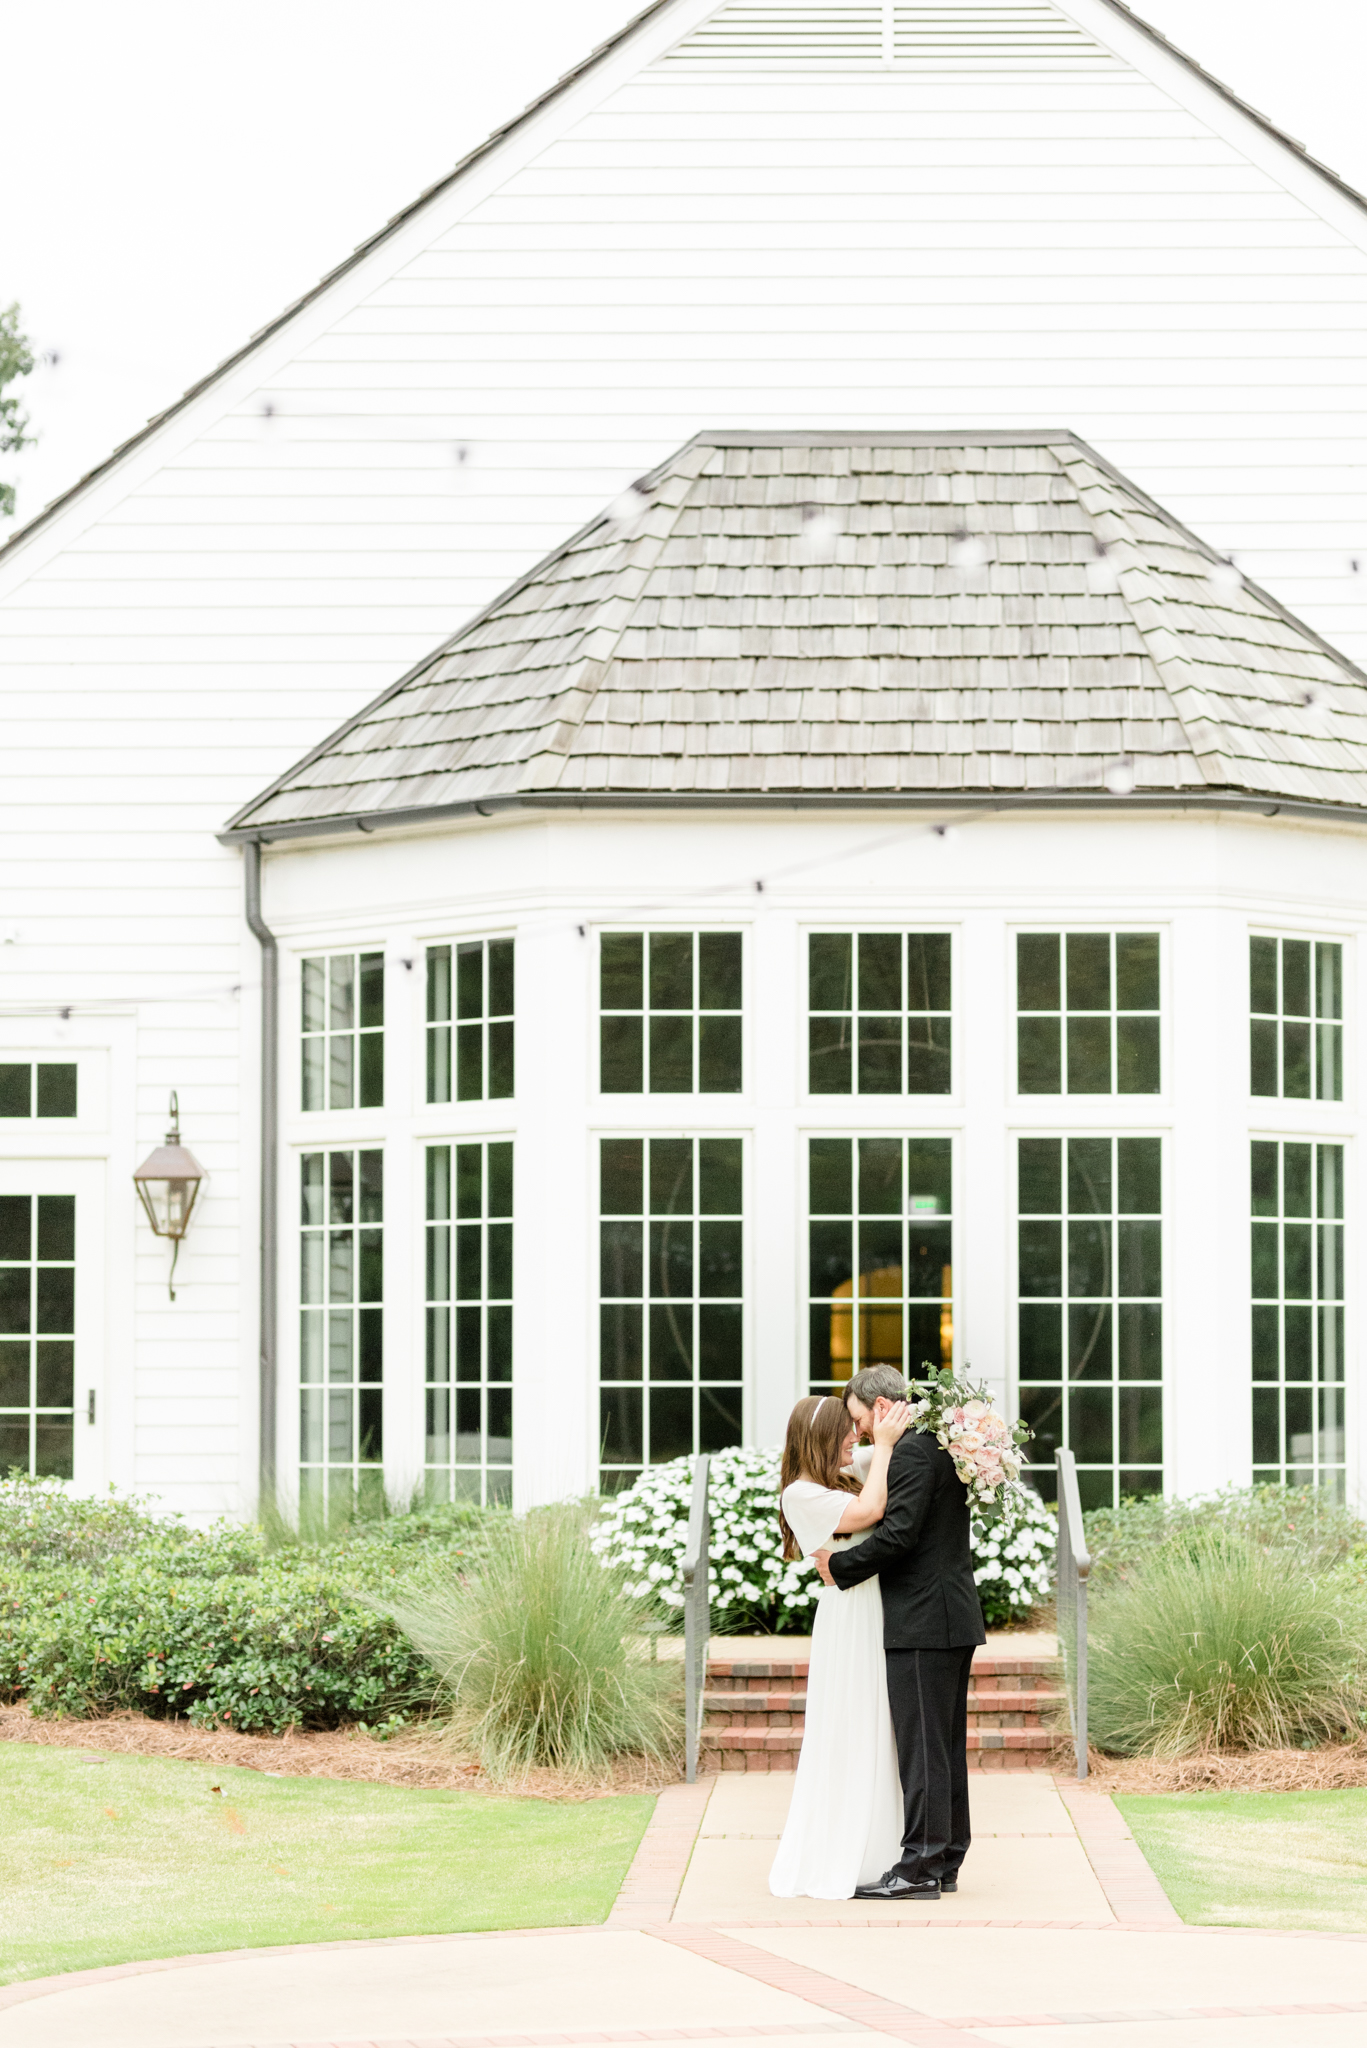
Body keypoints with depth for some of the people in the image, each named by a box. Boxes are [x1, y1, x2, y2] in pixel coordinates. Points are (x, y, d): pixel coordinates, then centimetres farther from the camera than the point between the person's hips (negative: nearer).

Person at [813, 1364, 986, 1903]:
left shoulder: (911, 1452, -14)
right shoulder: (941, 1446, 16)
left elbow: (898, 1533, -22)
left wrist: (841, 1566, -10)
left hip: (924, 1623, -10)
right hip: (953, 1619, 10)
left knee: (922, 1745, -8)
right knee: (945, 1746, 13)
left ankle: (920, 1868, -7)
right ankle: (944, 1860, 17)